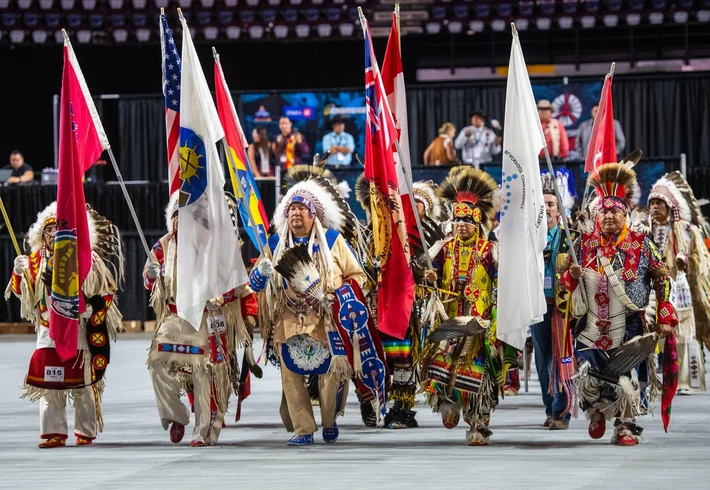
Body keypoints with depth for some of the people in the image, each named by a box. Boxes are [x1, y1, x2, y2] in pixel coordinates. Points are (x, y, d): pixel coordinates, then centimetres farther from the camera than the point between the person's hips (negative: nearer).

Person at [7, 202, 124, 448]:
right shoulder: (37, 261, 9)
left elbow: (107, 290, -6)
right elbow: (23, 291, 11)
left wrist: (95, 312, -15)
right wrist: (20, 272, -5)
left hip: (79, 330, -3)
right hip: (48, 329, 3)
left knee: (83, 383, 2)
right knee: (48, 382, -4)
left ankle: (86, 432, 13)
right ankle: (54, 433, -1)